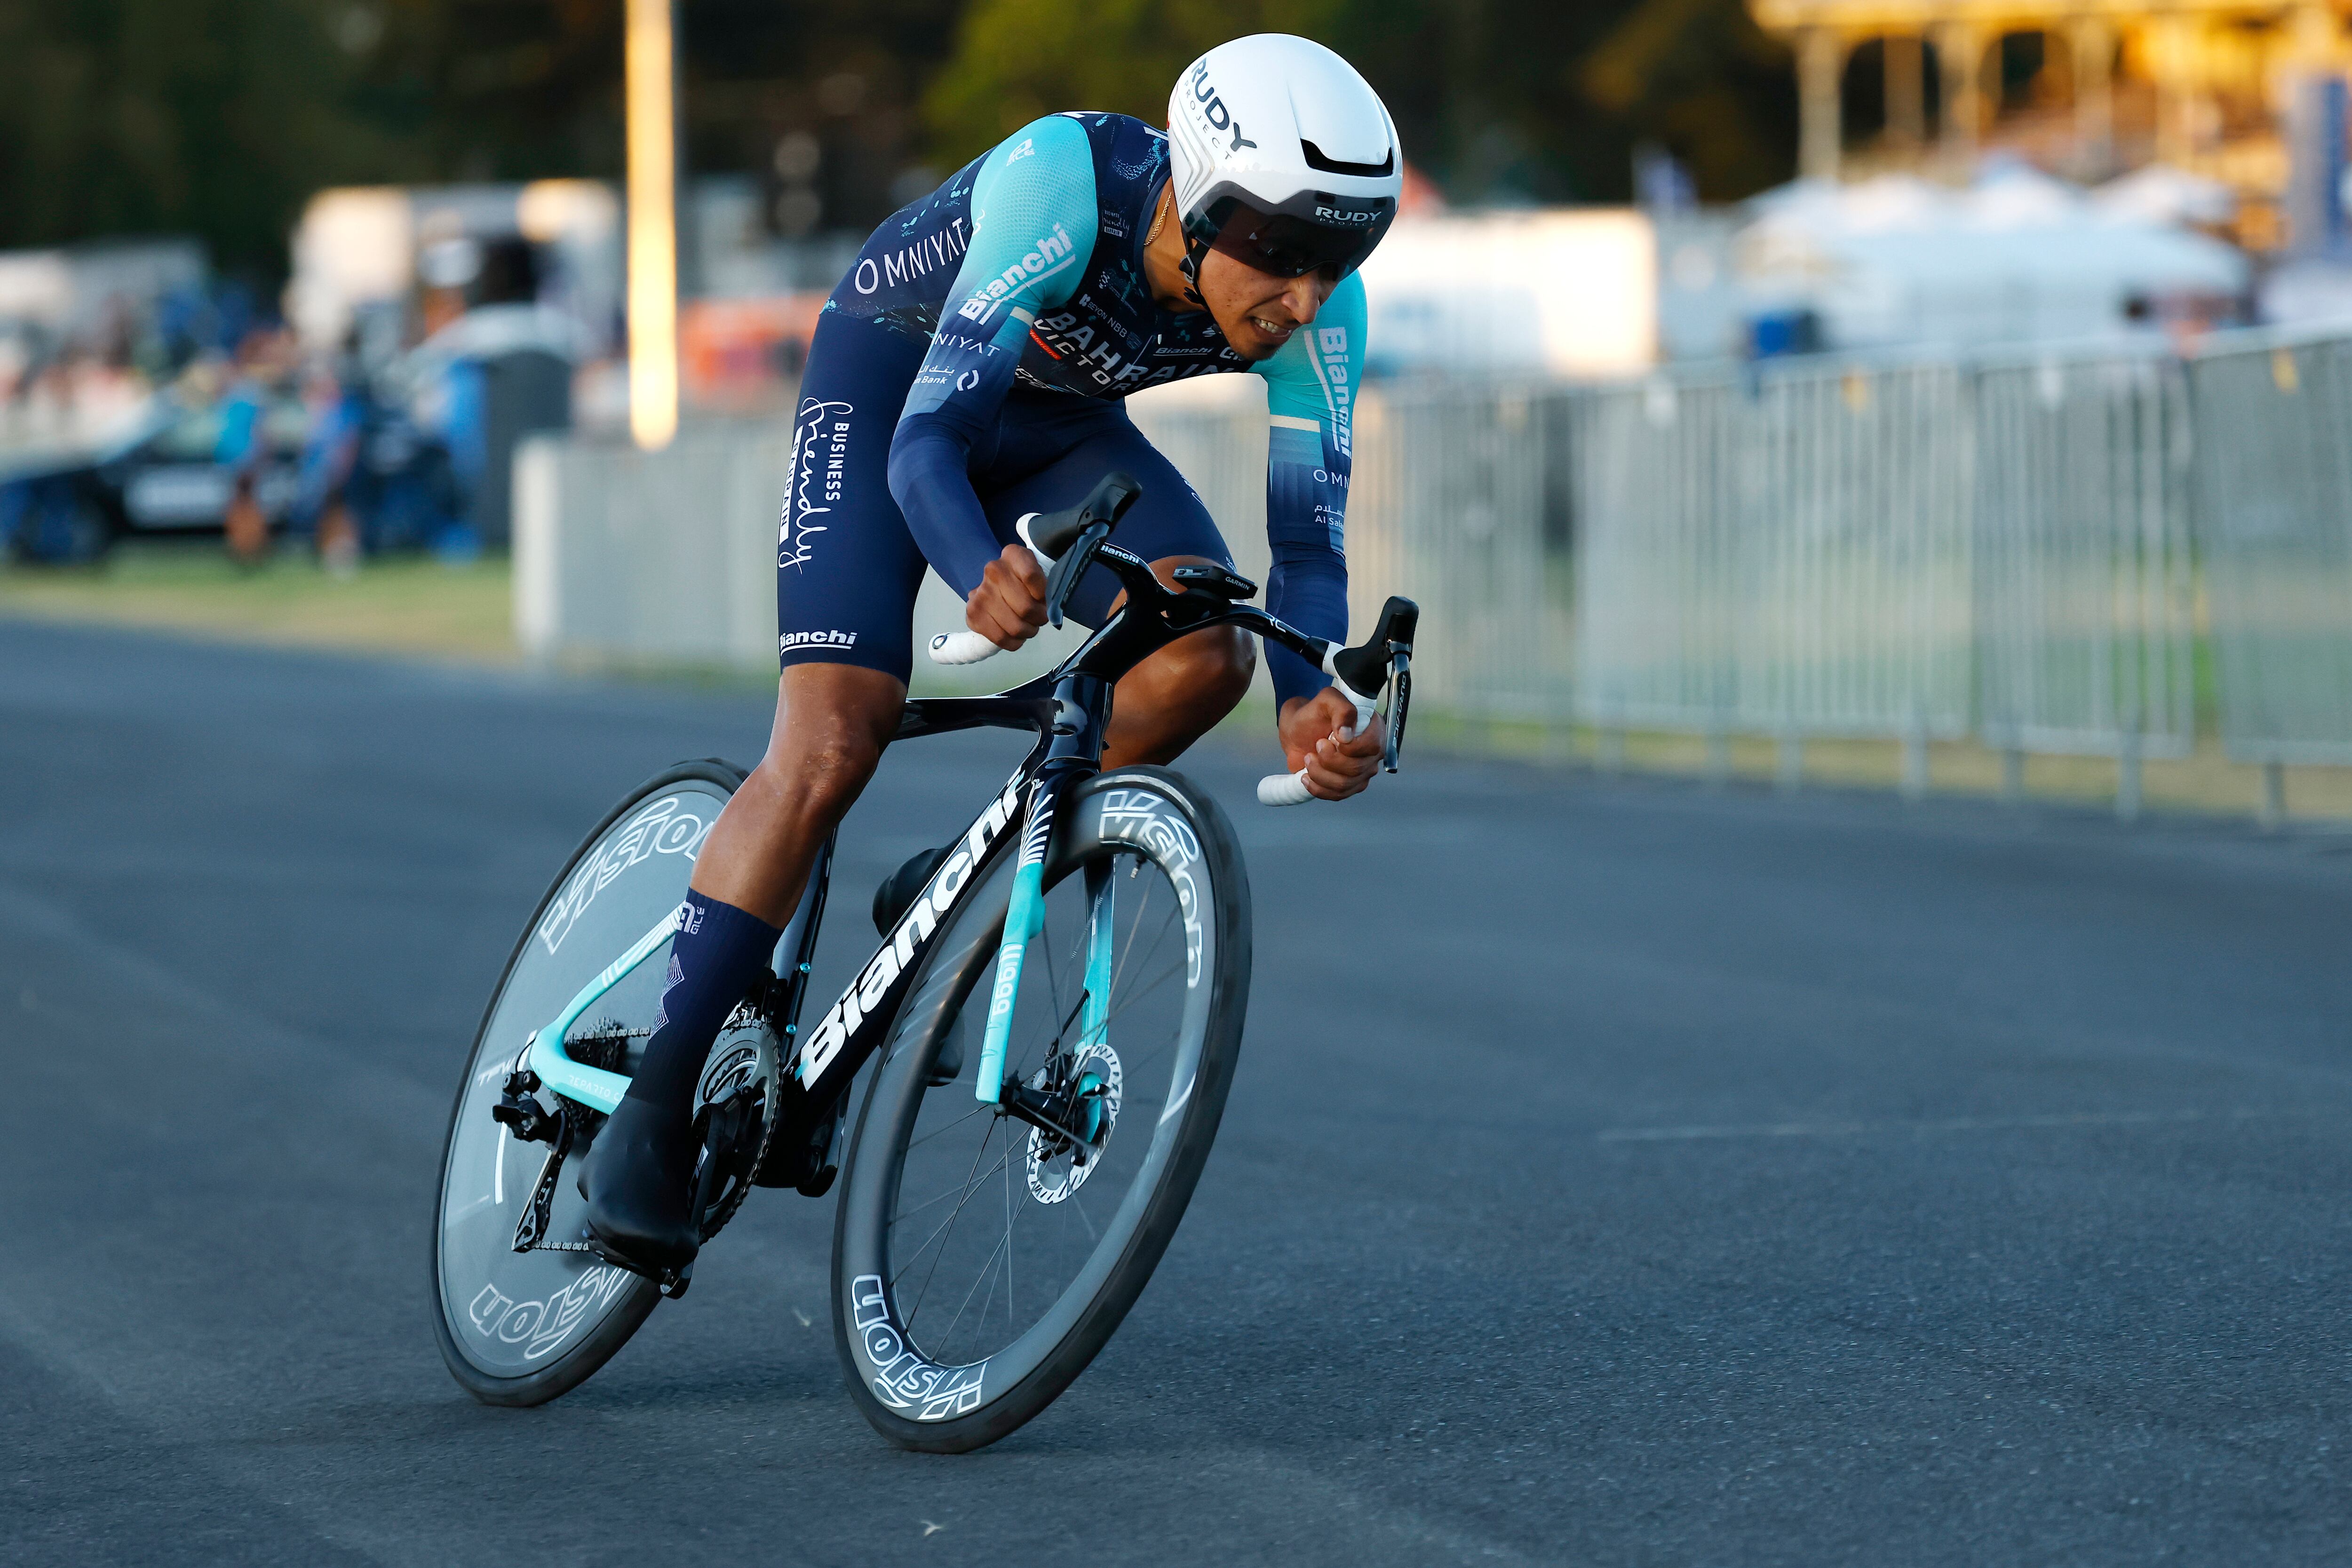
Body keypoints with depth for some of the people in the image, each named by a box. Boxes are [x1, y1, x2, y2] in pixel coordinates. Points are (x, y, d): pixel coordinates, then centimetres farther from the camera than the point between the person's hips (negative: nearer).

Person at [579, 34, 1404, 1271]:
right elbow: (924, 439, -40)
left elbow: (1306, 533, -23)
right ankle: (650, 1120, -9)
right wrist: (983, 575, -61)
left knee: (1205, 656, -23)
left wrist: (1310, 706, -43)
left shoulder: (1316, 302, -25)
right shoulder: (1061, 185, -38)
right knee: (828, 748, -18)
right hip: (889, 383, -4)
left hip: (1058, 427, 5)